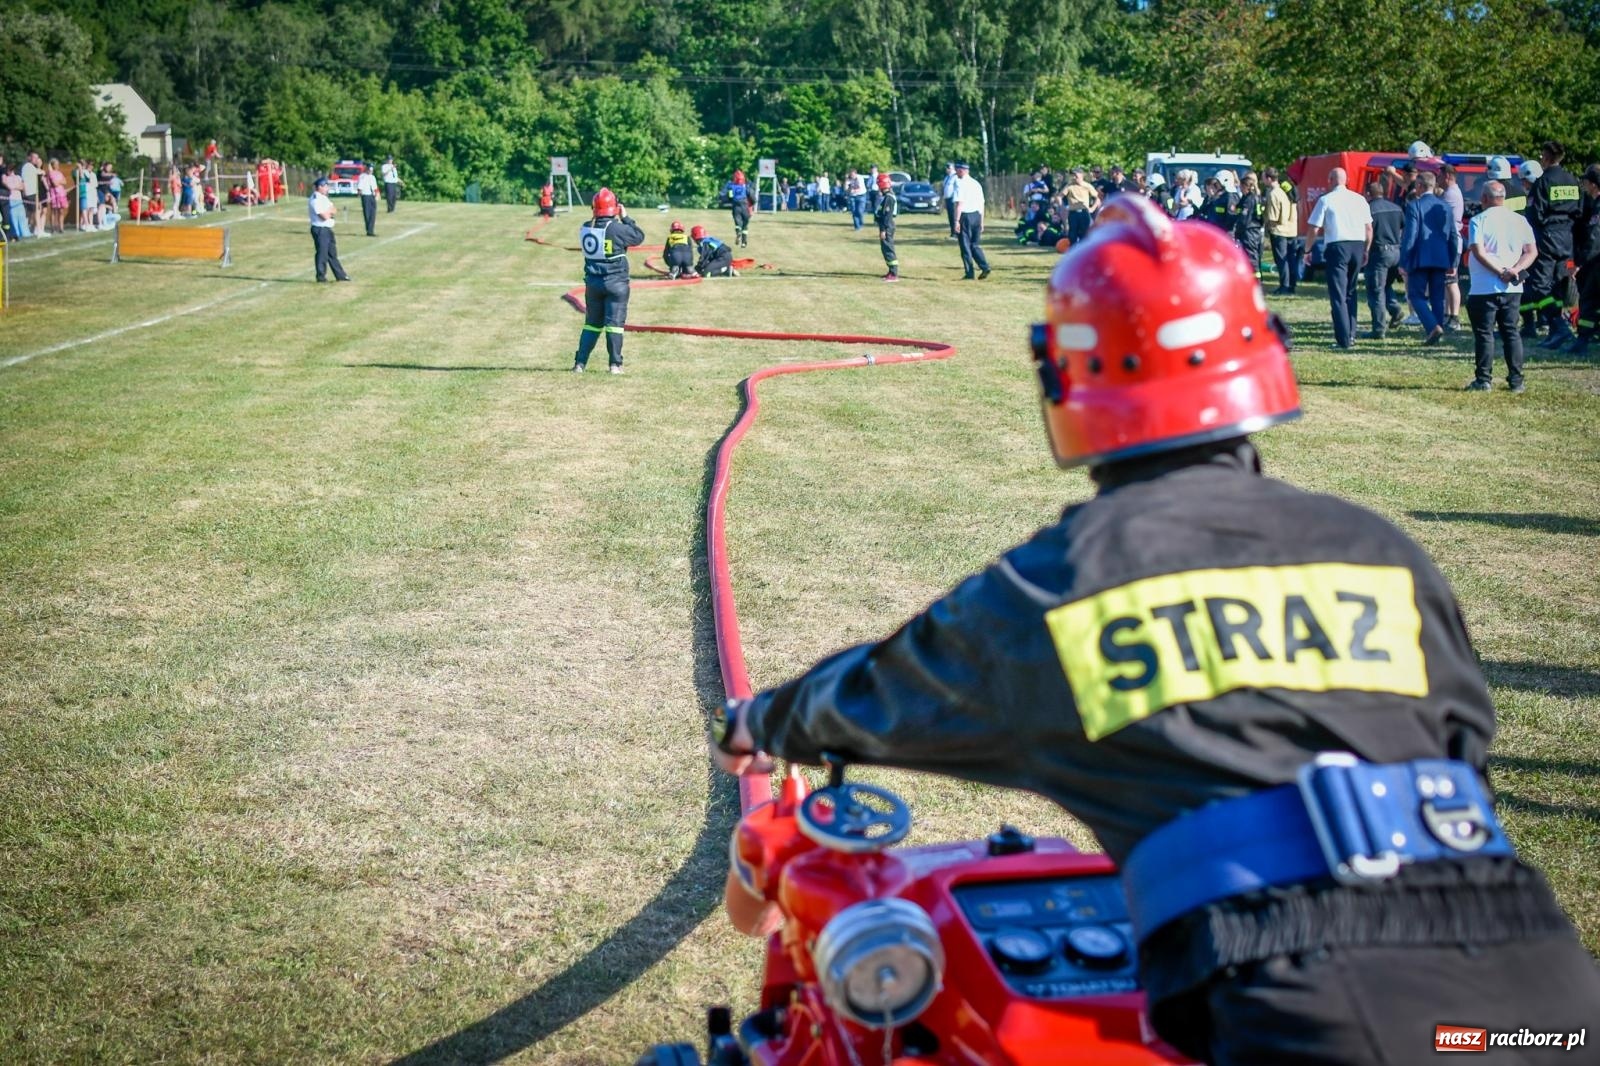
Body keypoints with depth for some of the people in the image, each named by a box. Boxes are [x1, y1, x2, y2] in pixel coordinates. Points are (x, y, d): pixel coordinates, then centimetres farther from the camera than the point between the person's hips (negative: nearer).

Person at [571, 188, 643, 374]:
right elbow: (639, 237, -2)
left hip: (592, 282, 5)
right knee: (614, 323, 1)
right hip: (616, 282, -5)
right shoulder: (617, 228, -15)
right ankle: (615, 364, -1)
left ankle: (580, 363, 11)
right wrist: (625, 218, 6)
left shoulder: (586, 229, 0)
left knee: (592, 323, 14)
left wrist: (619, 220, 15)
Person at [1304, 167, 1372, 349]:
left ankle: (1344, 339, -9)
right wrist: (1366, 250, 21)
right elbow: (1369, 228, 11)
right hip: (1358, 246, 4)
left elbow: (1313, 228, -5)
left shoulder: (1326, 200, -3)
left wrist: (1308, 250, 8)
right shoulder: (1359, 199, 9)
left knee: (1338, 295, -3)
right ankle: (1351, 335, 15)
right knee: (1350, 293, 17)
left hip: (1336, 247, -4)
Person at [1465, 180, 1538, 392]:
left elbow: (1478, 252, -17)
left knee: (1484, 334, 2)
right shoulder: (1519, 220, 7)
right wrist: (1515, 270, -10)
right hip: (1513, 288, 4)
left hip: (1484, 288, -4)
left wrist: (1501, 272, -14)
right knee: (1511, 332, 10)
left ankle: (1483, 380, 1)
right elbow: (1532, 251, 0)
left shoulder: (1479, 220, -7)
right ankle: (1516, 380, 8)